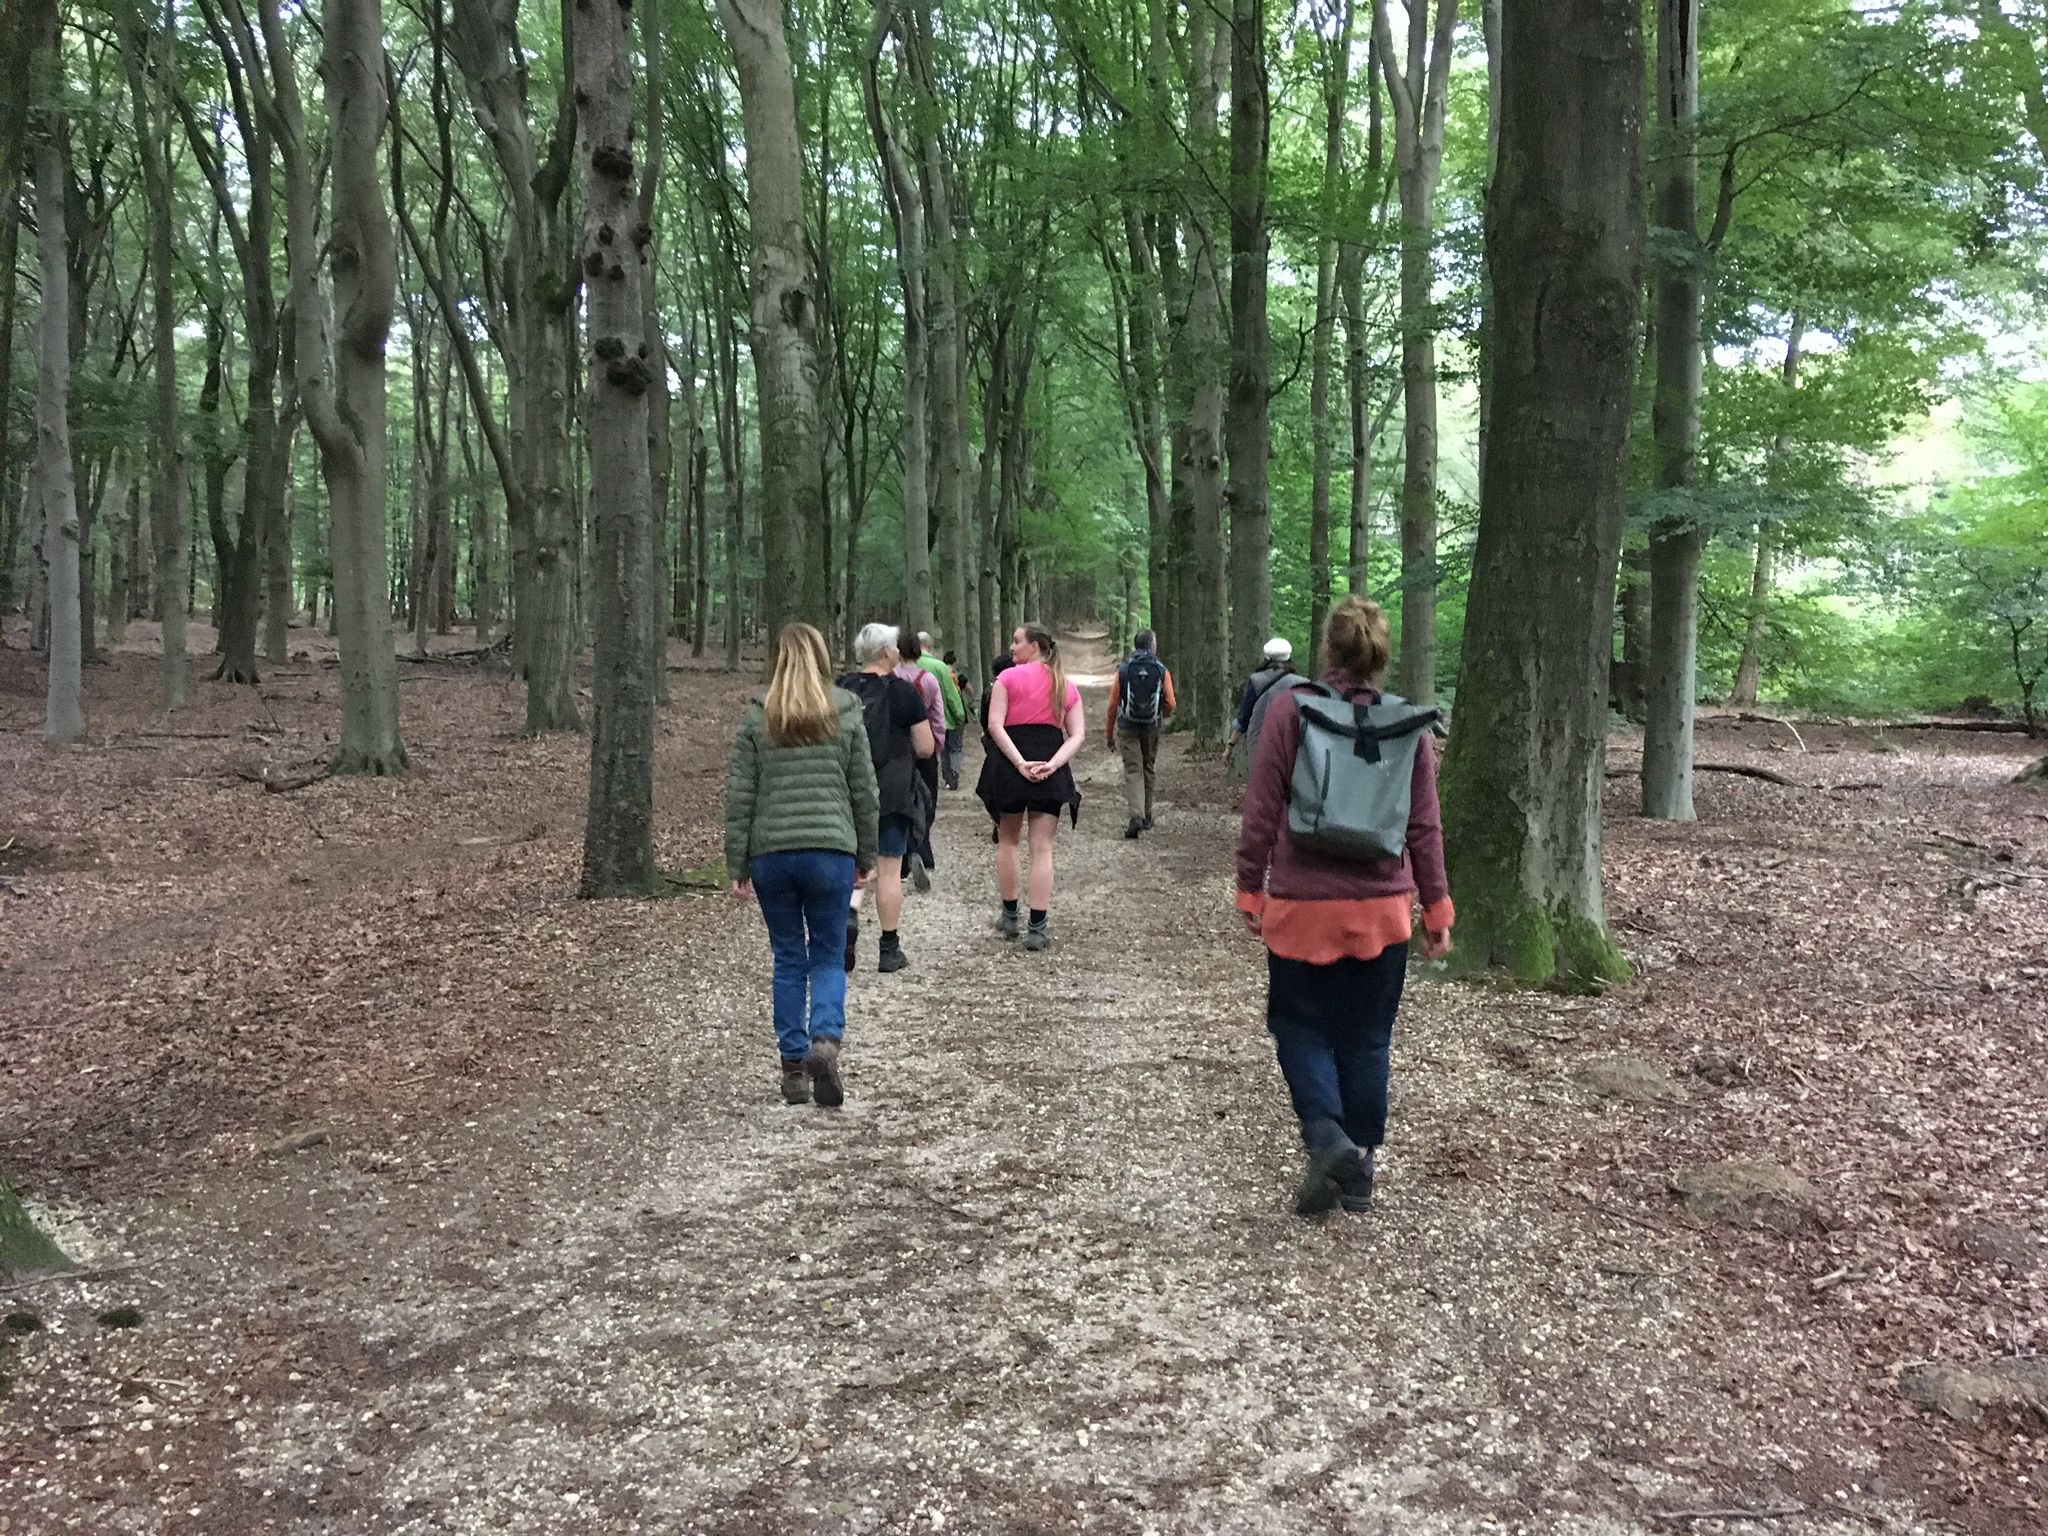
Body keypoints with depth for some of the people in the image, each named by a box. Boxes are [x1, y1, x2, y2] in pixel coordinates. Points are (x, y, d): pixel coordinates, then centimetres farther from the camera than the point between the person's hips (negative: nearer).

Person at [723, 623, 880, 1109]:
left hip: (772, 853, 1)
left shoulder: (757, 719, 1)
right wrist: (866, 859, 14)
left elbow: (740, 798, 0)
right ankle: (826, 1040, -14)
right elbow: (865, 794, 4)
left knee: (789, 960, 11)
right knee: (828, 956, 10)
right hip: (831, 851, 0)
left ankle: (794, 1068, 13)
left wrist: (737, 867, 5)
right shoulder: (846, 716, 2)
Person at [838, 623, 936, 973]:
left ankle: (848, 916, -13)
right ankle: (890, 950, 12)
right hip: (893, 792, -3)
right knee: (889, 868, 5)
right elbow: (926, 748, -6)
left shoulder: (840, 690, 3)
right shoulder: (903, 692, -8)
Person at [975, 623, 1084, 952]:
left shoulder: (1008, 678, -1)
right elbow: (1078, 734, 0)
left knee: (1008, 840, 17)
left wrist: (1020, 763, -16)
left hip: (1009, 765, -2)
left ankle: (1010, 916, 22)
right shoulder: (1067, 687, 11)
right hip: (1051, 771, 2)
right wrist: (1051, 764, -11)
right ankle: (1037, 928, -2)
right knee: (1042, 848, 2)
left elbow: (995, 725, -12)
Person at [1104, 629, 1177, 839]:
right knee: (1149, 769, 16)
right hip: (1152, 728, 1)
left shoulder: (1124, 670, -1)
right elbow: (1170, 704, -6)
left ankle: (1136, 815, -20)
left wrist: (1110, 734, 8)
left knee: (1132, 771, -2)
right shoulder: (1161, 670, -2)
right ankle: (1146, 817, 24)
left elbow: (1113, 705, -1)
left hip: (1129, 728, -1)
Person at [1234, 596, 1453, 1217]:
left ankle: (1327, 1137, -9)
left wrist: (1250, 888, 2)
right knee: (1366, 1038, 13)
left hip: (1302, 905, -2)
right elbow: (1425, 827, 2)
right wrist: (1436, 907, 11)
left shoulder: (1291, 708, -8)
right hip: (1382, 910, 3)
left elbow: (1261, 810, -7)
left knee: (1300, 1024, 13)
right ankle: (1359, 1170, 19)